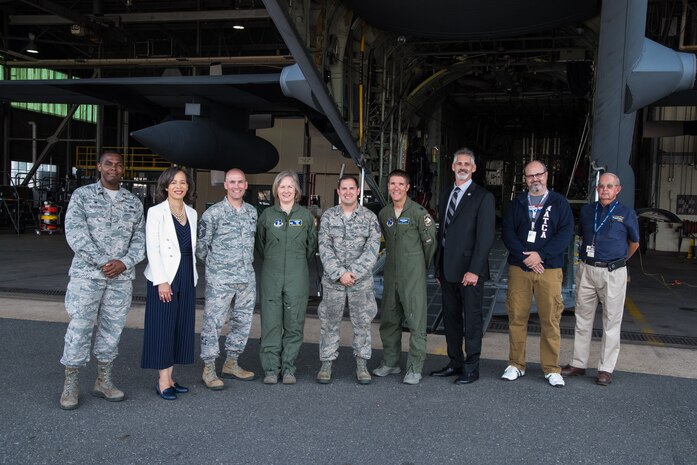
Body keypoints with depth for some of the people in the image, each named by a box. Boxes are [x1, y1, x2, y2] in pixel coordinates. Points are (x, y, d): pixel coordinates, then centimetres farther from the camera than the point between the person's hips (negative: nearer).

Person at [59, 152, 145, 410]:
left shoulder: (134, 202, 11)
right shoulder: (82, 195, 2)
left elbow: (139, 240, 9)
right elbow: (75, 233, -9)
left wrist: (124, 262, -10)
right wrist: (103, 262, -16)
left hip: (122, 277, 3)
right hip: (87, 273, -3)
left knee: (112, 329, 8)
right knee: (79, 328, -2)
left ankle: (103, 381, 20)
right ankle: (70, 384, 10)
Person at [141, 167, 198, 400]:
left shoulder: (192, 213, 12)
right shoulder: (156, 212, -5)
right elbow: (152, 248, -10)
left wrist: (193, 275, 9)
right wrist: (161, 281, -16)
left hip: (186, 277, 6)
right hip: (164, 277, -6)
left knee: (181, 327, 8)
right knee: (162, 327, -2)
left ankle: (168, 377, 16)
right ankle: (162, 381, 5)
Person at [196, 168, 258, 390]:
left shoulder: (253, 212, 9)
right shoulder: (213, 213, -7)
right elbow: (202, 245, -1)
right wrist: (215, 264, 6)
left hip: (247, 278, 6)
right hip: (219, 279, -5)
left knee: (242, 321, 12)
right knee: (213, 322, -3)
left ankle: (231, 364, 26)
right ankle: (209, 369, 8)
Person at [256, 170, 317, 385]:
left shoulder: (306, 216, 5)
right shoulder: (267, 215, 5)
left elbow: (312, 246, 14)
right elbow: (260, 245, 15)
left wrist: (298, 261, 12)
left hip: (297, 278, 0)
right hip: (272, 277, 0)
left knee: (294, 325, 4)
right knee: (271, 324, 0)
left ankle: (288, 368, 14)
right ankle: (271, 369, 9)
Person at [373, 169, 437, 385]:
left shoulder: (418, 212, -9)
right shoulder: (384, 214, 9)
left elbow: (430, 242, -3)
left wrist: (421, 266, 6)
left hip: (413, 275, -6)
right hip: (391, 274, 6)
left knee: (416, 322, -4)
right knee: (389, 320, 13)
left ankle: (415, 368, 3)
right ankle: (390, 363, 26)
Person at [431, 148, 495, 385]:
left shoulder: (483, 197, -7)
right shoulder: (446, 195, 14)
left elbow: (485, 237, -13)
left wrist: (474, 270, -18)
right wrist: (439, 266, 14)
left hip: (469, 270, -7)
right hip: (448, 270, 7)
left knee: (472, 320, 3)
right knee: (451, 318, 13)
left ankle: (471, 368, 12)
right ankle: (455, 363, 25)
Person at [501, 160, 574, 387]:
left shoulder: (559, 203, 7)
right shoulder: (517, 203, 13)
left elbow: (565, 233, -3)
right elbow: (507, 232, 4)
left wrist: (540, 255, -12)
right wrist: (525, 257, -10)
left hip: (549, 268, -2)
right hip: (519, 268, 2)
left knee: (550, 319, -2)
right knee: (516, 317, 2)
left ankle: (551, 369, 8)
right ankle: (516, 365, 13)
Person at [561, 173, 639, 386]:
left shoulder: (626, 213, -1)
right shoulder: (587, 210, 8)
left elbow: (634, 243, 11)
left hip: (613, 273, -3)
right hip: (586, 270, 4)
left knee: (611, 322, 3)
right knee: (582, 319, 9)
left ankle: (606, 369, 11)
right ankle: (578, 364, 19)